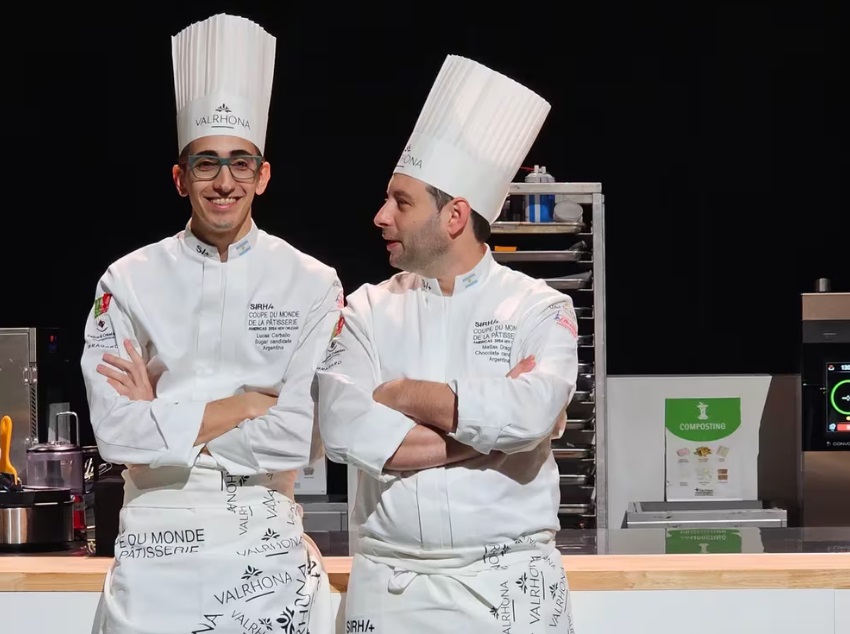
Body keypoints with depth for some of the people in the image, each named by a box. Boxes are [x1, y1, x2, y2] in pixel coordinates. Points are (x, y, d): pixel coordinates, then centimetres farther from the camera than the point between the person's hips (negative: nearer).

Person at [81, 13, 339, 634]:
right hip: (157, 545, 0)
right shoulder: (130, 281, 0)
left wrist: (164, 419, -10)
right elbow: (115, 431, -9)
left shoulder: (312, 285, -1)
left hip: (267, 549, 0)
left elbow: (304, 437, -9)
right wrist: (248, 404, -12)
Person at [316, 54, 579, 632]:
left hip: (510, 584, -1)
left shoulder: (539, 309, -1)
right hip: (389, 587, 1)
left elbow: (531, 414, -20)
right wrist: (487, 422, -14)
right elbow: (345, 428, -13)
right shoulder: (368, 310, 3)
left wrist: (402, 395, -10)